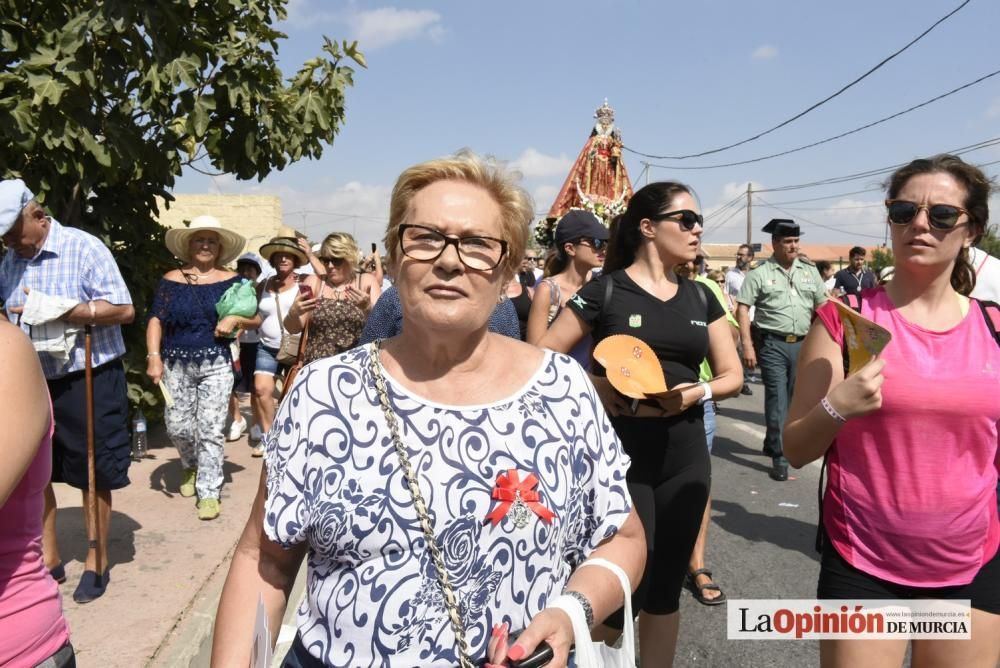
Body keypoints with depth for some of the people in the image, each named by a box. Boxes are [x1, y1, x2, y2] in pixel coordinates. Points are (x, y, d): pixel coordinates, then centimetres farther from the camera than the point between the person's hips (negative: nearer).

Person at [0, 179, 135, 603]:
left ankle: (96, 563, 19)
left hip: (88, 381, -6)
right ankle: (48, 559, 28)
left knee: (93, 475, 5)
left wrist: (57, 310, -25)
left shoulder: (84, 248, -12)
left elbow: (124, 310, -18)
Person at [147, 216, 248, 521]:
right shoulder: (171, 280, 5)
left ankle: (209, 492, 5)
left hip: (216, 364, -1)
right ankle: (191, 465, 37)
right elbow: (156, 320, 1)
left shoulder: (231, 281, 4)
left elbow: (256, 320, 7)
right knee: (177, 426, 5)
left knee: (211, 430, -4)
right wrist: (154, 357, -11)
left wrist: (236, 318, -13)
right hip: (176, 364, 2)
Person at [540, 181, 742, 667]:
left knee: (666, 587, 14)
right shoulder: (605, 292, -6)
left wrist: (698, 392, -9)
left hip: (685, 458, 5)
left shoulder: (701, 298, 9)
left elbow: (732, 376, 11)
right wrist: (592, 386, -21)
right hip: (619, 456, -5)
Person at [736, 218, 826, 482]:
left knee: (792, 399, 13)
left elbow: (823, 307, 14)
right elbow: (743, 309, -6)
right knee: (777, 399, -6)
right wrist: (747, 344, -14)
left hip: (802, 344, 5)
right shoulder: (760, 273, -2)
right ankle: (780, 458, -1)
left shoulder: (810, 271, 11)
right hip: (773, 344, -5)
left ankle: (772, 444, 31)